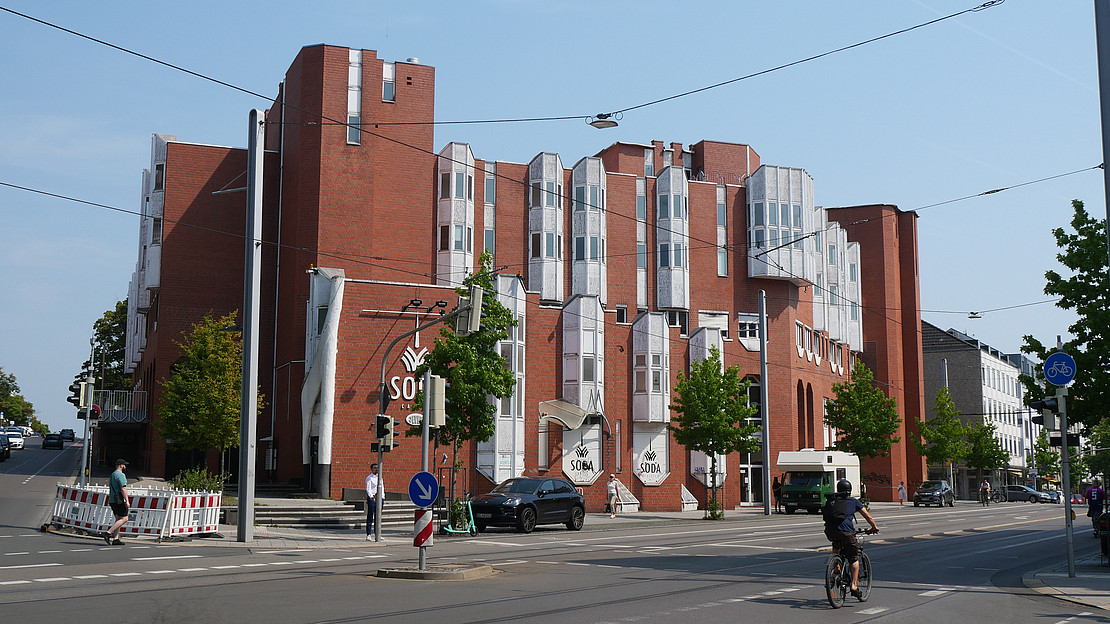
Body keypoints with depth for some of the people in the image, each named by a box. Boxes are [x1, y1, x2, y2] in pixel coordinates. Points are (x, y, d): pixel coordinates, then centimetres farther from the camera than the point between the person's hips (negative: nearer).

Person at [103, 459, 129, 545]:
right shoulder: (120, 475, -12)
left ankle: (115, 539, 4)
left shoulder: (112, 475, 19)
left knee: (118, 519, 10)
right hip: (119, 501, -10)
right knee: (124, 519, -9)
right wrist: (127, 500, -18)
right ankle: (108, 533, -16)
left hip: (112, 501, 10)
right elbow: (123, 489, -19)